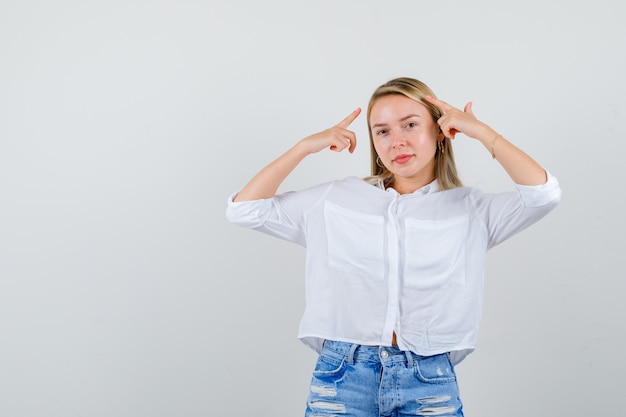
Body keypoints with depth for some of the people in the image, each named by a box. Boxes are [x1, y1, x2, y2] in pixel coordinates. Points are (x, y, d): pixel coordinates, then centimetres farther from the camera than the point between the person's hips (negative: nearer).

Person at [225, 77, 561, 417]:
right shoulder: (334, 201, 8)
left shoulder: (471, 210, 6)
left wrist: (483, 133, -3)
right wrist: (306, 146, 1)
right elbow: (244, 209, 6)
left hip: (430, 383, 0)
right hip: (343, 378, 1)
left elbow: (543, 193, -10)